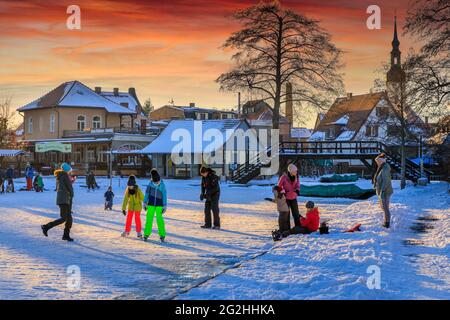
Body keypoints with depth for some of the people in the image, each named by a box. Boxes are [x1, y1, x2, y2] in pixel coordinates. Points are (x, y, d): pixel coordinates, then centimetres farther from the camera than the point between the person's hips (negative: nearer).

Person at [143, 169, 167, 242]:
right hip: (151, 205, 1)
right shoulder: (150, 184, -4)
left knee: (160, 220, -5)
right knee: (149, 219, -1)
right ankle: (146, 235, 10)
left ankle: (162, 236, 4)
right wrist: (145, 204, 2)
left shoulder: (162, 185, -8)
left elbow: (164, 196, -7)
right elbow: (146, 194, 2)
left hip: (159, 205, -1)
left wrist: (165, 207, -10)